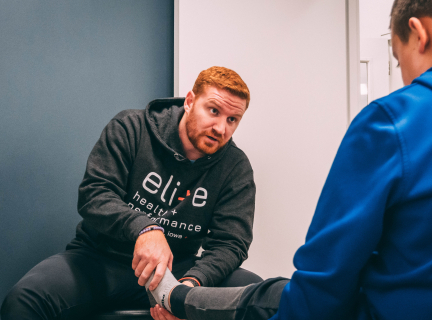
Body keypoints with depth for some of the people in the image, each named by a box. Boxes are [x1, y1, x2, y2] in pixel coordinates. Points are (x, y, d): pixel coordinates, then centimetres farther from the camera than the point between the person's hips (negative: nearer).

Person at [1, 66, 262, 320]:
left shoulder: (236, 168, -1)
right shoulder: (130, 128, -5)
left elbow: (230, 243, -7)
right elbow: (93, 193, -14)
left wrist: (192, 282, -30)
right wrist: (144, 228, -35)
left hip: (175, 268, 3)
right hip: (100, 259, -2)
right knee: (23, 299, -31)